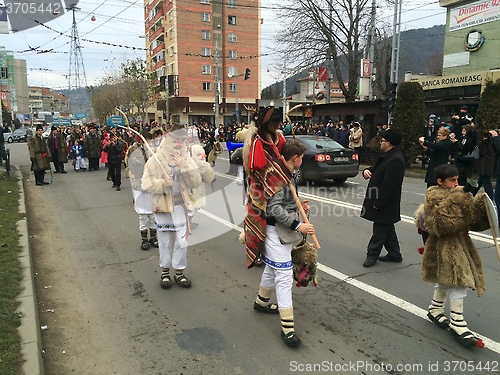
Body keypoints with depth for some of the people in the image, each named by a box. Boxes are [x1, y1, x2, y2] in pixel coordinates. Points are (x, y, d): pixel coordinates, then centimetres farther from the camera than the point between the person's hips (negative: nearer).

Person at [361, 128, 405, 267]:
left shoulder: (395, 160, -23)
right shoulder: (388, 156, 10)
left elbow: (389, 185, -26)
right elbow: (377, 169, 21)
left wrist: (378, 203, -22)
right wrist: (367, 171, -3)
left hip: (385, 205, -11)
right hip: (383, 202, 11)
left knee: (380, 230, 2)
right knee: (387, 230, 19)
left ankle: (372, 255, 13)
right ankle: (394, 254, 30)